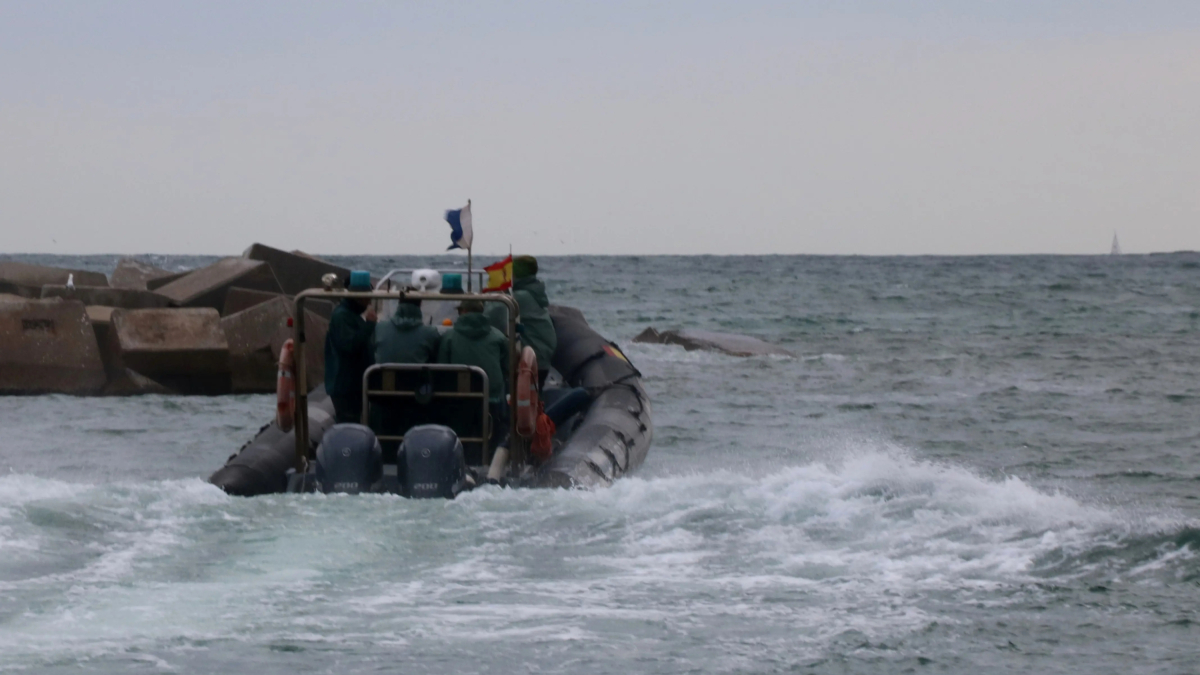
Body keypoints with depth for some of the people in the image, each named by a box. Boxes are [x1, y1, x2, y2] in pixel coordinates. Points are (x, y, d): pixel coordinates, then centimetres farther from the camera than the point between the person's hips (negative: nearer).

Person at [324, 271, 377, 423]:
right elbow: (350, 344, -27)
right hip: (345, 385, -10)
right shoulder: (341, 315, -16)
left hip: (354, 382, 10)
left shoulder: (354, 314, 16)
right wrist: (369, 323, -24)